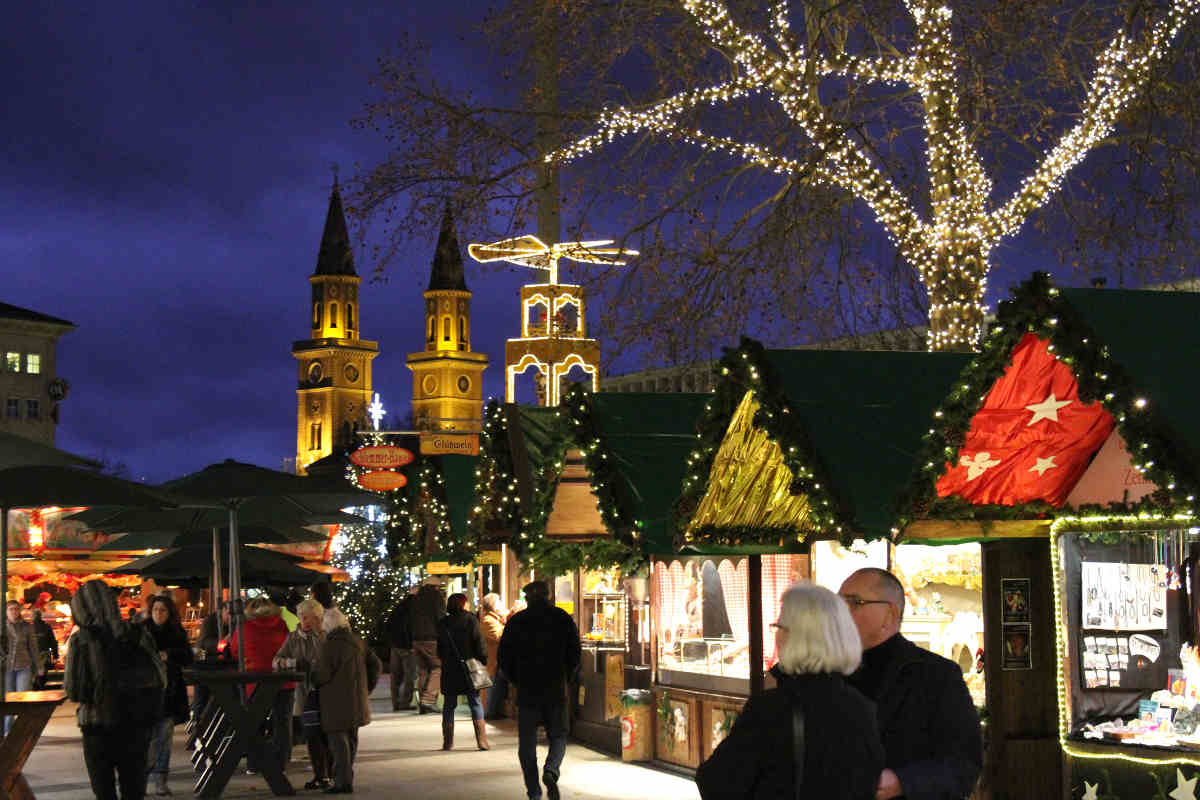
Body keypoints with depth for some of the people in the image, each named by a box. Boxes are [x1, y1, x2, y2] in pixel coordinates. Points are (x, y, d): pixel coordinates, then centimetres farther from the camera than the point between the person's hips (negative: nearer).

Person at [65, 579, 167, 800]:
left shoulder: (81, 641, -12)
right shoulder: (137, 634, -2)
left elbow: (73, 690, -13)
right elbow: (159, 678, 0)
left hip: (99, 724, -3)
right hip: (137, 723, 3)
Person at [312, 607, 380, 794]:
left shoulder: (328, 646, -15)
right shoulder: (358, 643, 7)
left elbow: (322, 675, -18)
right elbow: (375, 665, 11)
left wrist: (312, 680, 4)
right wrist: (366, 687, 17)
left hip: (336, 703, -7)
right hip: (357, 701, 7)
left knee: (338, 740, -4)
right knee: (351, 739, 17)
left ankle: (343, 782, -8)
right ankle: (347, 778, 25)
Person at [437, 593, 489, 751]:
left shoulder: (442, 623, 2)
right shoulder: (471, 620, -8)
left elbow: (440, 648, 8)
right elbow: (479, 643, -7)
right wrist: (484, 660, 5)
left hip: (449, 669, 2)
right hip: (469, 667, -2)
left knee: (449, 705, 9)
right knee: (475, 703, 4)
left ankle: (448, 742, 7)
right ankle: (481, 740, -1)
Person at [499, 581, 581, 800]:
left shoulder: (516, 622, 1)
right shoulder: (563, 619, 3)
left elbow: (504, 658, 3)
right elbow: (575, 654, 3)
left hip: (526, 691, 0)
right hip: (556, 691, 0)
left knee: (527, 743, 8)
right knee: (558, 737, 13)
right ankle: (551, 770, -16)